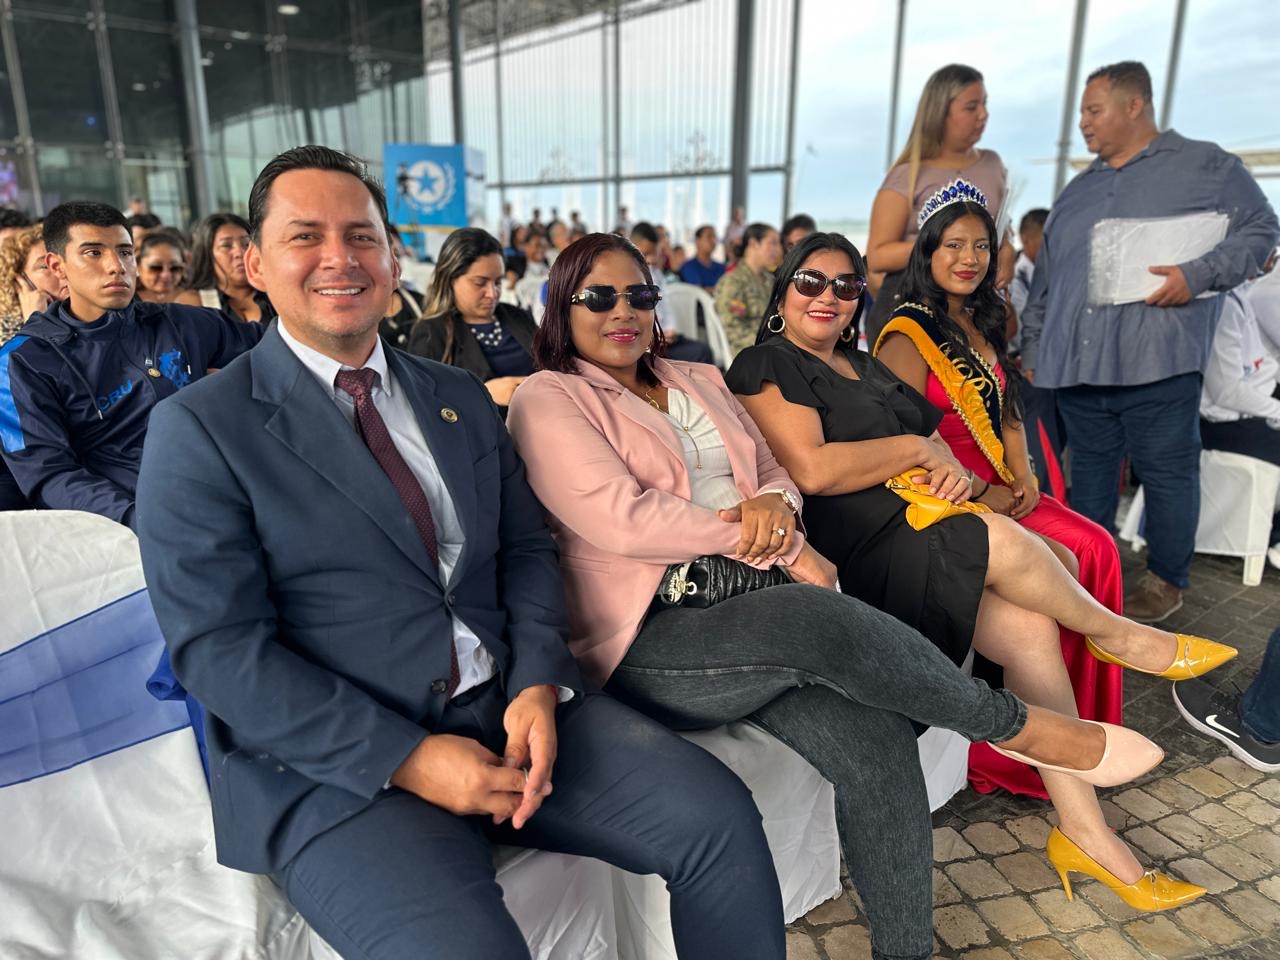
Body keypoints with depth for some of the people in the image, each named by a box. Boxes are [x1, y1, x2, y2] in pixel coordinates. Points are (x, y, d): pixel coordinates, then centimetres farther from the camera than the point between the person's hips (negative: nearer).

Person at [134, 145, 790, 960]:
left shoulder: (461, 398, 13)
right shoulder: (200, 429, -3)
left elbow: (526, 548, 11)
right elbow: (218, 646, -10)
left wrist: (538, 684, -8)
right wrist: (405, 760, -17)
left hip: (513, 708, 5)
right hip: (338, 762, -4)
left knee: (720, 818, -9)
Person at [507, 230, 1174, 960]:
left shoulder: (700, 381, 20)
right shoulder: (548, 401, 0)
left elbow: (776, 474, 20)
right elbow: (620, 518, -15)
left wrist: (774, 504, -8)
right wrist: (783, 547, -12)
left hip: (752, 603, 6)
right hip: (650, 639, -5)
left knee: (873, 735, -20)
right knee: (823, 620, -30)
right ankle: (1015, 723, -4)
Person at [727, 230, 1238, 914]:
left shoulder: (869, 370, 25)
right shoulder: (765, 366, -1)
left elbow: (940, 452, 21)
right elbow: (812, 470, -17)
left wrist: (954, 472, -4)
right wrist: (917, 450, -6)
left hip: (929, 531, 8)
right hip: (858, 554, -7)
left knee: (1031, 626, -13)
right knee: (1003, 540, -26)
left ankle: (1086, 833, -4)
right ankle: (1116, 634, 5)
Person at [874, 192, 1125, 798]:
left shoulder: (983, 324, 19)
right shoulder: (909, 333, -8)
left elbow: (1007, 412, 19)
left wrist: (1022, 480, 3)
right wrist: (984, 497, -15)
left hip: (1000, 489, 8)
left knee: (1095, 547, -10)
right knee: (1060, 562, -20)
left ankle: (1082, 720, 2)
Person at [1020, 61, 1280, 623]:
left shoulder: (1205, 165, 6)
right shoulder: (1078, 191, 21)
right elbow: (1045, 279, 21)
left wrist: (1198, 275, -14)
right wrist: (1032, 348, 17)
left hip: (1158, 362, -5)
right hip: (1077, 363, 5)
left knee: (1167, 472, 1)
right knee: (1090, 471, 10)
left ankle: (1167, 580, 17)